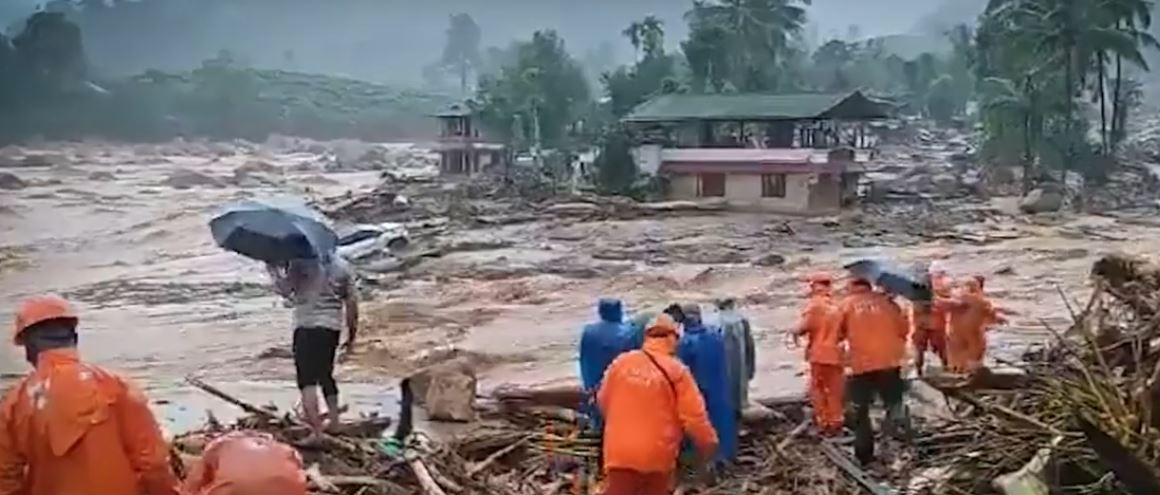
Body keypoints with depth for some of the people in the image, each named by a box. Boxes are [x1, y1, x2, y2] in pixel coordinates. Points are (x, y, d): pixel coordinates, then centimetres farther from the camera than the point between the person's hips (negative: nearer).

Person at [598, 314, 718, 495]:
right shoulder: (677, 371, -8)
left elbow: (603, 401, 13)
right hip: (658, 454, -1)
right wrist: (708, 443, 8)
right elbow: (694, 415, -8)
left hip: (620, 452, 1)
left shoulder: (621, 362, 1)